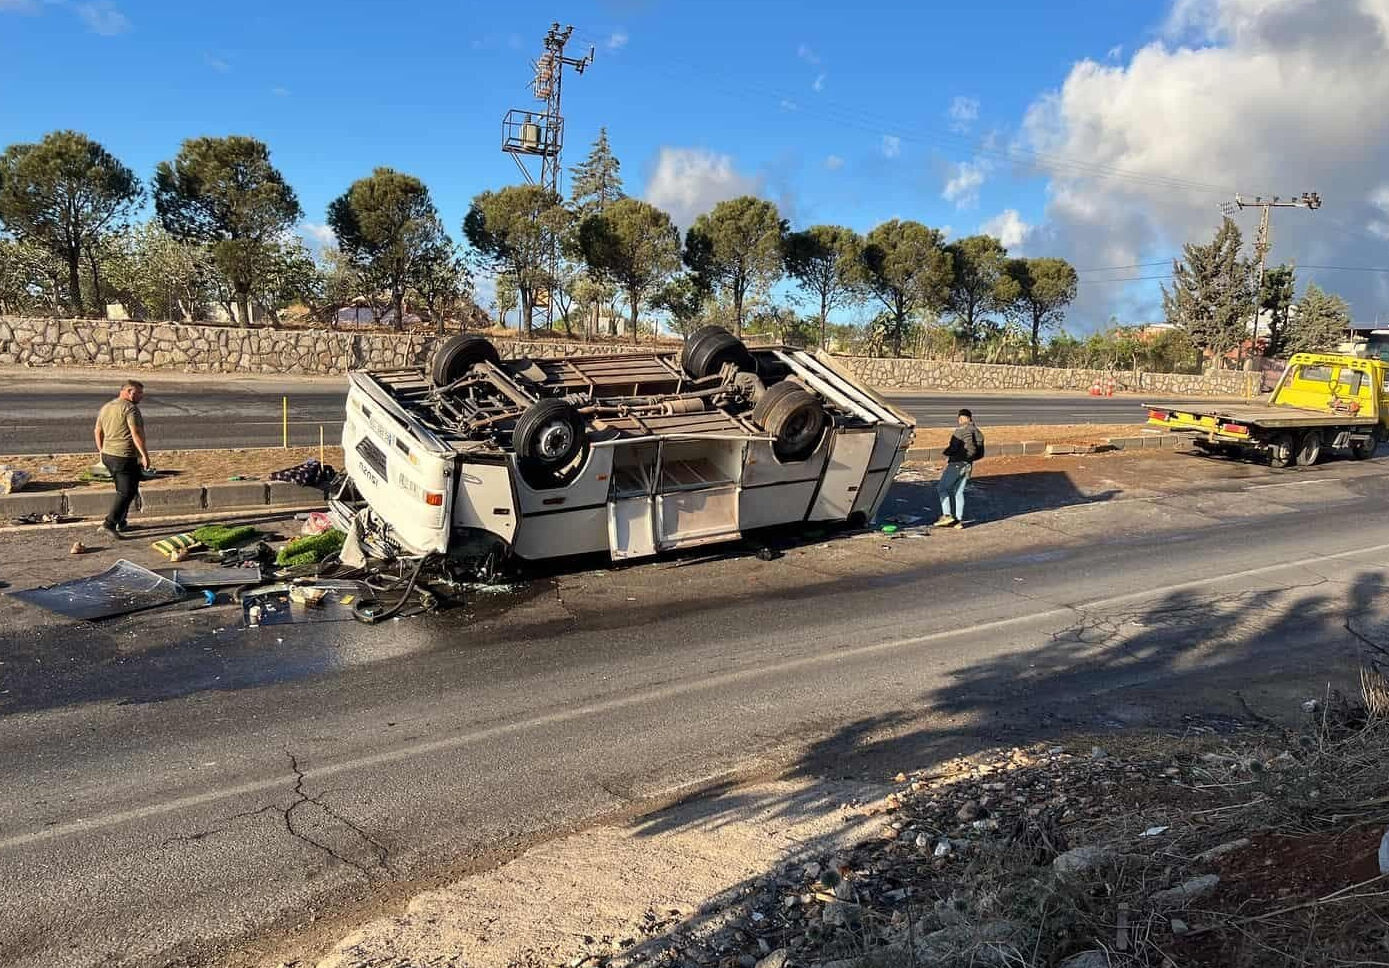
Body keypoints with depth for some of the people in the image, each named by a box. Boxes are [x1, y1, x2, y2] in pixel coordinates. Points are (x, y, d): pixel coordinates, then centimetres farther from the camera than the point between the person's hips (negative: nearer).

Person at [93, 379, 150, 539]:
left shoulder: (106, 407, 15)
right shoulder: (130, 408, -13)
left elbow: (97, 431, 21)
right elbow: (136, 433, -21)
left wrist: (102, 451, 29)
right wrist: (144, 454, -20)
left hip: (108, 455, 9)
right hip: (125, 457, -9)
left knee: (123, 490, 20)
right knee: (126, 492, -6)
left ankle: (121, 523, 23)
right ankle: (109, 523, -13)